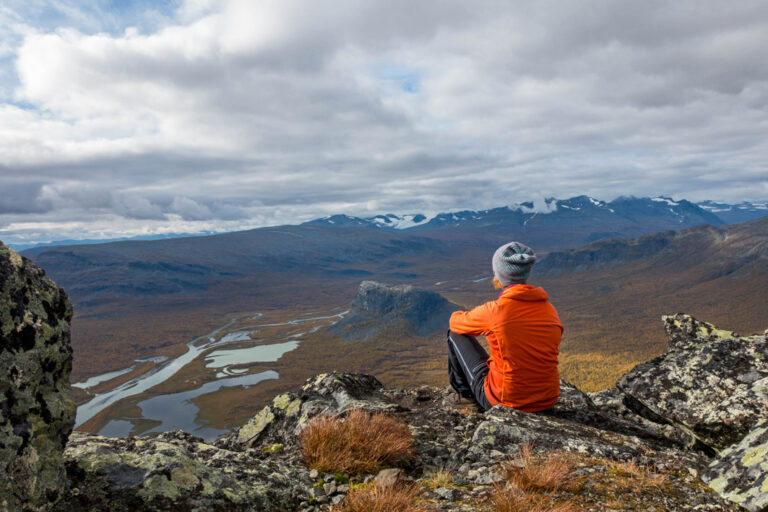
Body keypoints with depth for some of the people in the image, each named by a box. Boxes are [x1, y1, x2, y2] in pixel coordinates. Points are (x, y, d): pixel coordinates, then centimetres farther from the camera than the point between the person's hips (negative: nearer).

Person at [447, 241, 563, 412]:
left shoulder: (494, 310, -19)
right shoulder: (550, 310, -4)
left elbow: (456, 322, 2)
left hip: (506, 401, -5)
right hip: (547, 401, 5)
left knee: (455, 333, 13)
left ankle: (464, 389, 37)